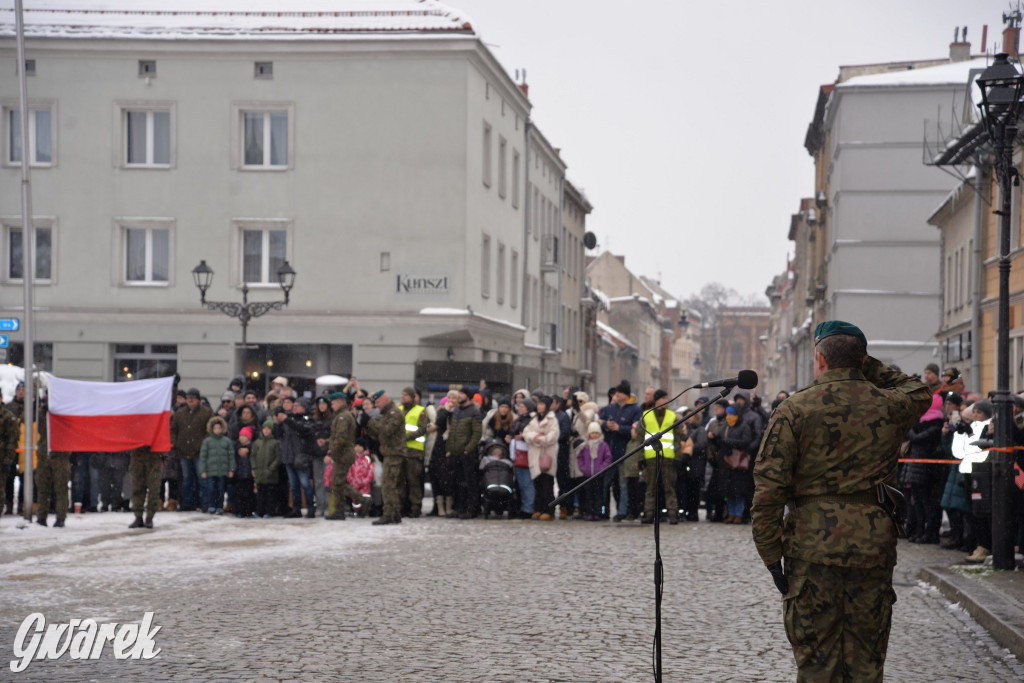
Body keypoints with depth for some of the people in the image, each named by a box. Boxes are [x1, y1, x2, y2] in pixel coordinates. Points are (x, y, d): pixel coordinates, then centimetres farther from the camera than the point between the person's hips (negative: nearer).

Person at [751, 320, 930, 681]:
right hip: (874, 548, 2)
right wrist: (869, 367, 22)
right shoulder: (889, 407, 4)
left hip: (813, 547, -2)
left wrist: (771, 553, -3)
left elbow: (768, 488, -9)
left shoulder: (795, 410, -4)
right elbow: (920, 392, 30)